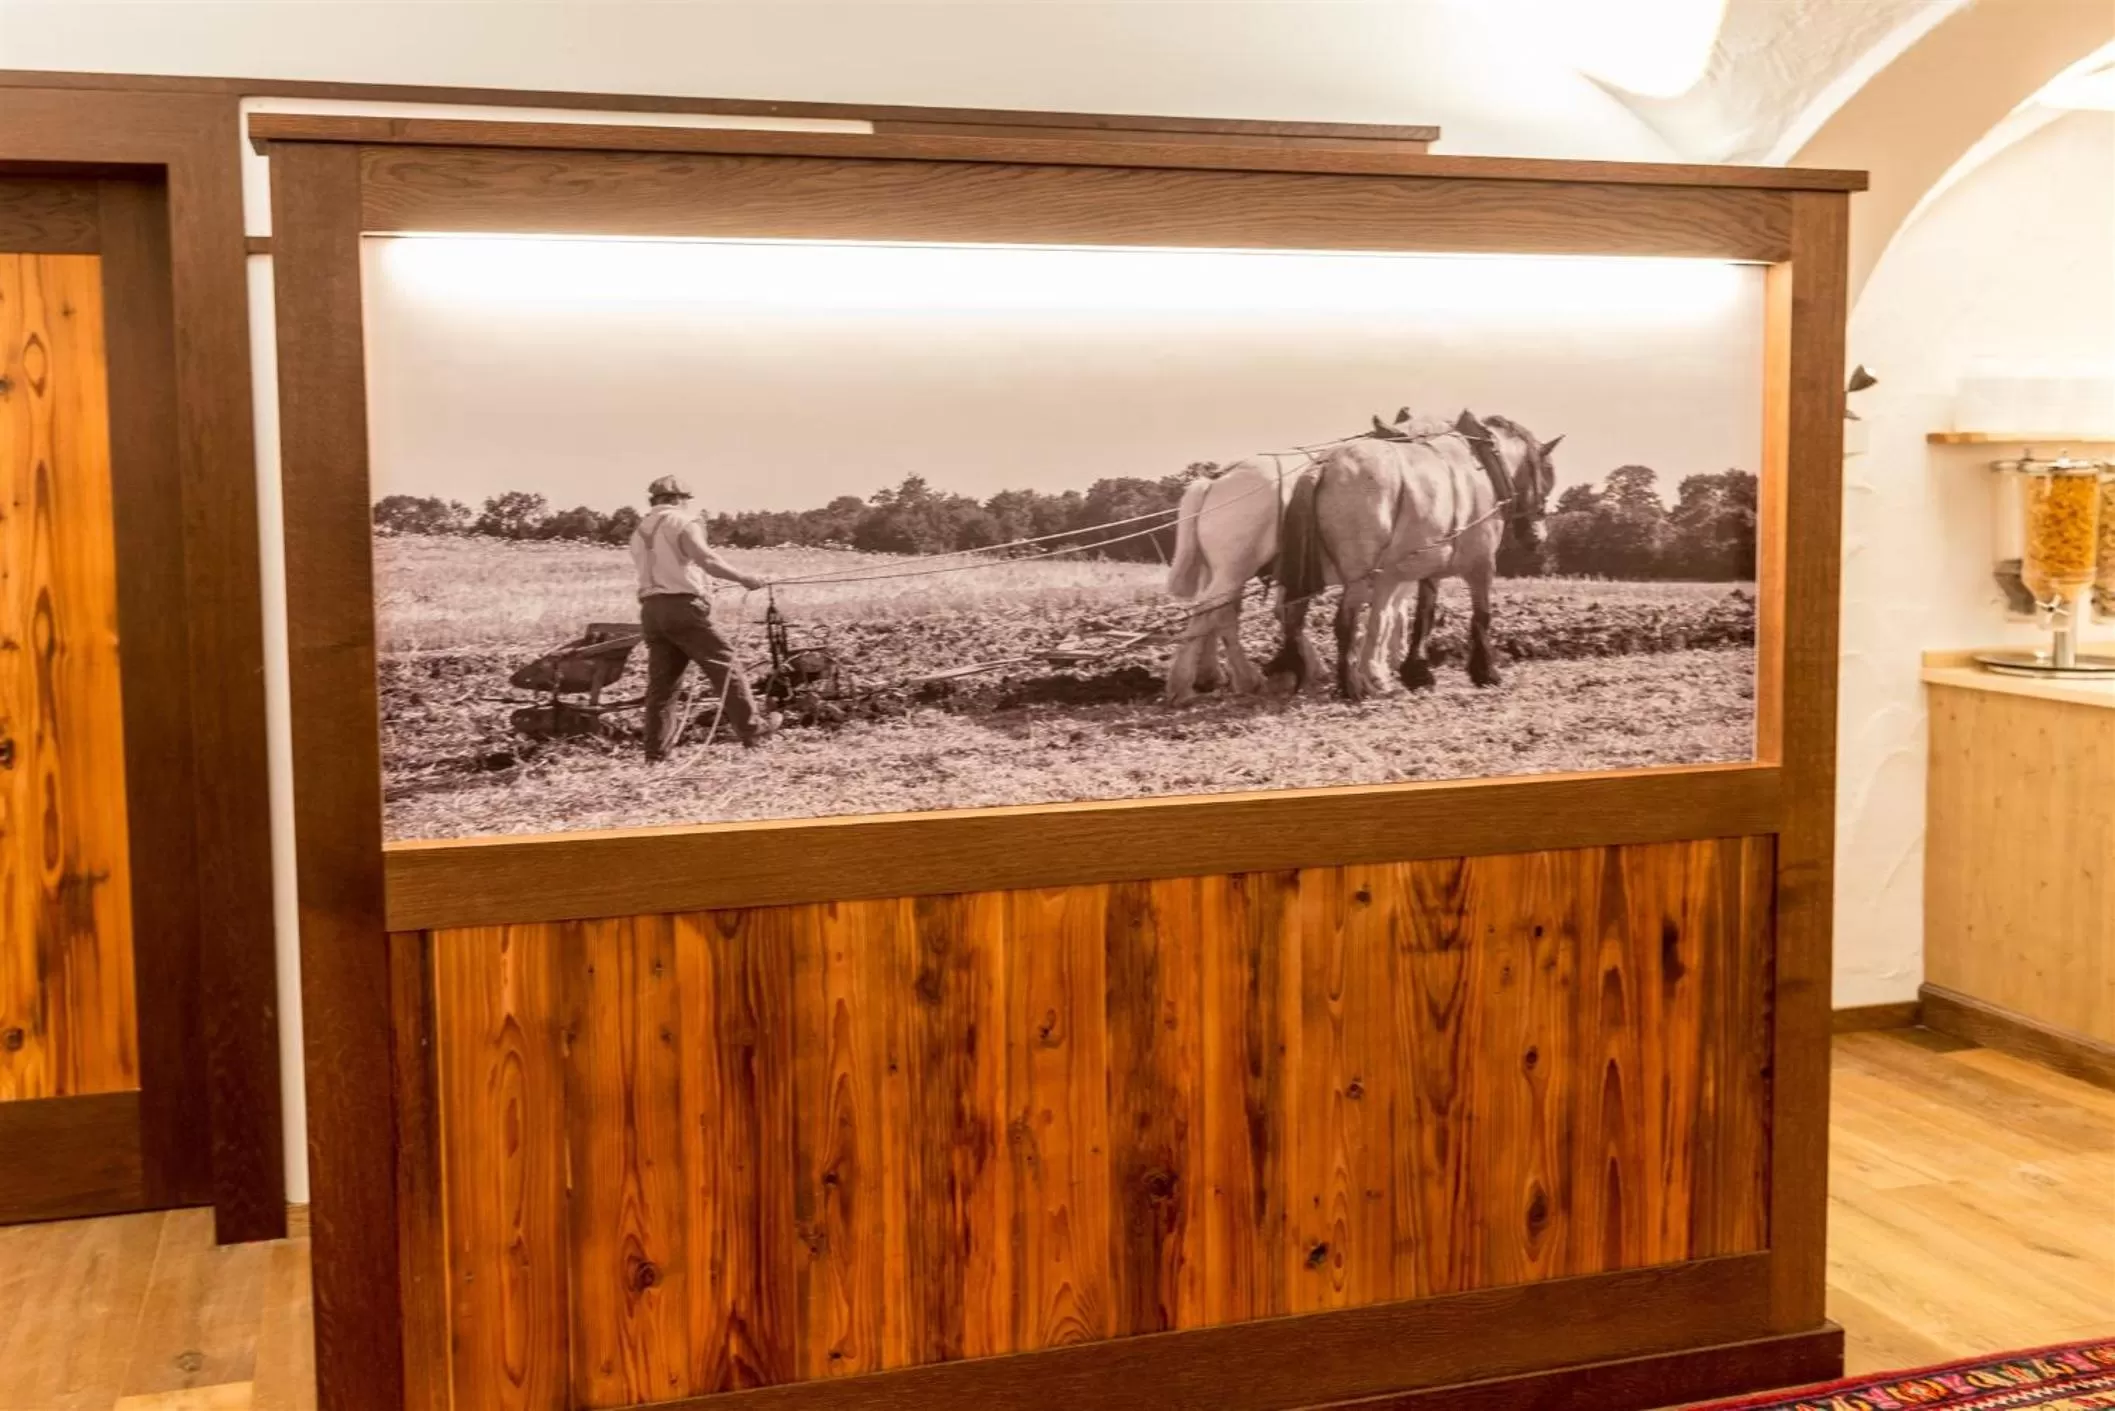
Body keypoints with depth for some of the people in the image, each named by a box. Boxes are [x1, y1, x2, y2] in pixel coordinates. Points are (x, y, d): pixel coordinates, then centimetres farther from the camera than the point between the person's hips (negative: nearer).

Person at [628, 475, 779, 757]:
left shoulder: (640, 531, 21)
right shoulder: (682, 521, -2)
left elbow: (659, 571, 18)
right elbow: (706, 559, -17)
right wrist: (743, 578, -14)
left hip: (651, 609, 7)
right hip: (682, 606, -7)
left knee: (661, 680, 6)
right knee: (724, 665, 1)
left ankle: (656, 750, 3)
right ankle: (752, 729, 5)